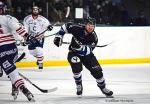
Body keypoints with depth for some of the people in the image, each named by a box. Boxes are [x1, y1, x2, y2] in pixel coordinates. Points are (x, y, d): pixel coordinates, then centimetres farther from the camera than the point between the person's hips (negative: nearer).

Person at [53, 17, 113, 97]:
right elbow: (66, 26, -6)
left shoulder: (94, 37, -21)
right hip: (74, 53, -2)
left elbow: (88, 51, -30)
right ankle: (79, 86, -7)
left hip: (86, 54, 2)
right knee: (76, 67, -30)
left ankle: (103, 88, 16)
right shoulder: (77, 29, -22)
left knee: (97, 70, -6)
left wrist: (80, 46, -47)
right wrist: (58, 36, -13)